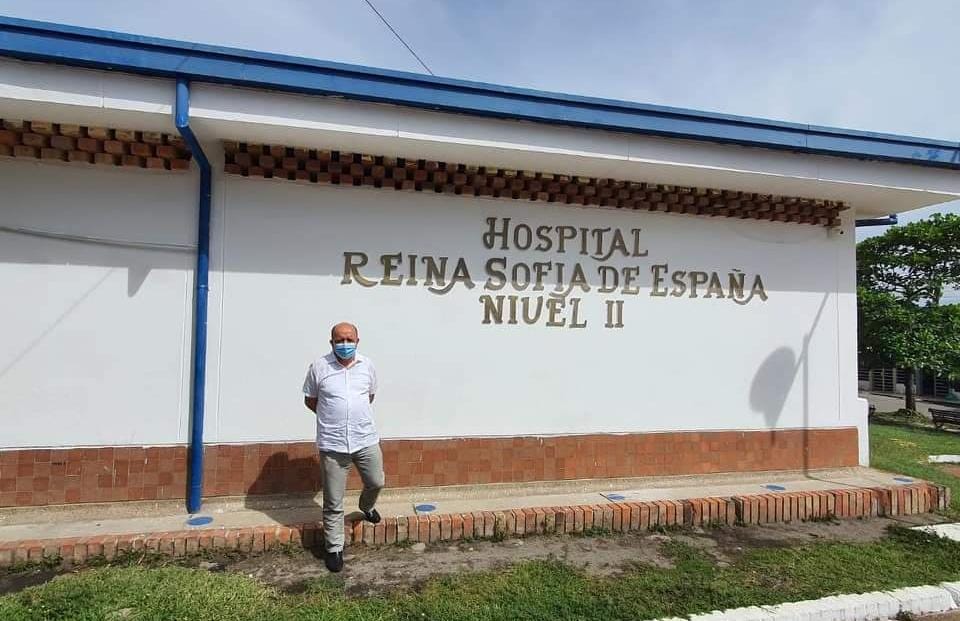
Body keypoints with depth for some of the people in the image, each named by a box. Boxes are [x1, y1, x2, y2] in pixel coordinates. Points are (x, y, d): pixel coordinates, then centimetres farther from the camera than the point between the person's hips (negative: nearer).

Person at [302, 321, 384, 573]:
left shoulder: (367, 365, 1)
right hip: (332, 444, -2)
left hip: (366, 439, 3)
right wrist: (331, 417, 9)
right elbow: (310, 400, 6)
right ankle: (334, 548, 25)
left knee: (376, 483, 18)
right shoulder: (319, 368, -7)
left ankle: (366, 506, 52)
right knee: (333, 503, 7)